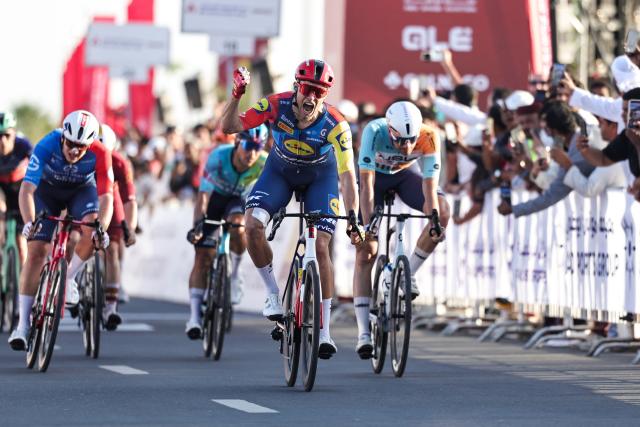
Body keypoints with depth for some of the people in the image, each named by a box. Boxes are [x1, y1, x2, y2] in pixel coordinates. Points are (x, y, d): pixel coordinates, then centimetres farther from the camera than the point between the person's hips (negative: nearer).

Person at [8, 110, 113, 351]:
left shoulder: (99, 155, -32)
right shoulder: (47, 146, -35)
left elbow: (106, 197, -33)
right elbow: (27, 189, -39)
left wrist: (101, 227, -52)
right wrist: (29, 222, -55)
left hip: (81, 190, 1)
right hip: (47, 189, -1)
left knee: (92, 228, -30)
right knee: (36, 251, -13)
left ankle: (69, 278, -4)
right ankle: (23, 324, -9)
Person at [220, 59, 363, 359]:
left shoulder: (335, 125, -32)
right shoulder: (276, 106, -29)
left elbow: (347, 174, -34)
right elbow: (229, 126, -30)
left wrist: (353, 216, -45)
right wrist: (236, 95, -47)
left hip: (320, 177, -1)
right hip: (280, 171, 1)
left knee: (320, 247, -12)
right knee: (253, 224, -25)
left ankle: (324, 332, -4)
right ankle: (273, 294, -3)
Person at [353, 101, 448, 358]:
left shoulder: (428, 137, -33)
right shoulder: (374, 132, -37)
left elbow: (430, 184, -35)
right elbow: (367, 185, -40)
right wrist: (367, 224, -47)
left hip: (406, 173, 2)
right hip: (376, 174, -2)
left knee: (442, 212, -27)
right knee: (365, 253, -12)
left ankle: (409, 273, -7)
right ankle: (363, 332, -12)